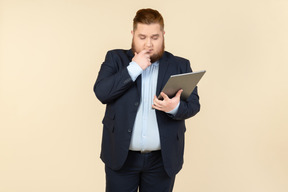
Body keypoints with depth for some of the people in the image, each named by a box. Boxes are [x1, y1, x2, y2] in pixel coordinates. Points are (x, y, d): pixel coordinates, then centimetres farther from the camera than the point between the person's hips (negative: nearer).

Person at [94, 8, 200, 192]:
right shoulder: (116, 58, 2)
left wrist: (175, 107, -24)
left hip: (163, 159, 1)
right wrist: (134, 68, -16)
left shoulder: (180, 65, 3)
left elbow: (194, 104, -2)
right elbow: (101, 92, -10)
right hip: (121, 156, 0)